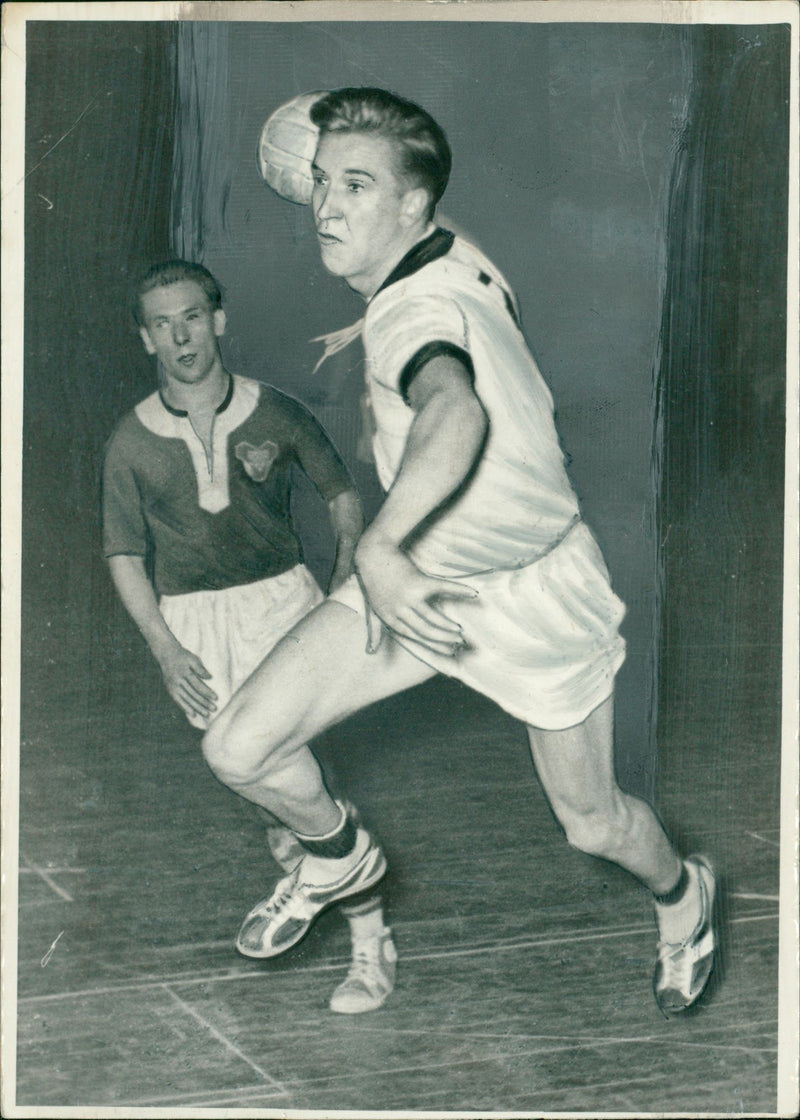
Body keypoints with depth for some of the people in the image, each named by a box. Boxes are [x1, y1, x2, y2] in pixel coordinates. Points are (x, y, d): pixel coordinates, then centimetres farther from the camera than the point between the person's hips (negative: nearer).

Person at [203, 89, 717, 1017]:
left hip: (532, 591, -7)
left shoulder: (413, 311, -30)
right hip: (421, 574, 7)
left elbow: (457, 412, -54)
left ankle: (682, 894, 48)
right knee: (239, 749, -6)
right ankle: (337, 858, 27)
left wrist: (380, 549, -55)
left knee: (593, 824, 12)